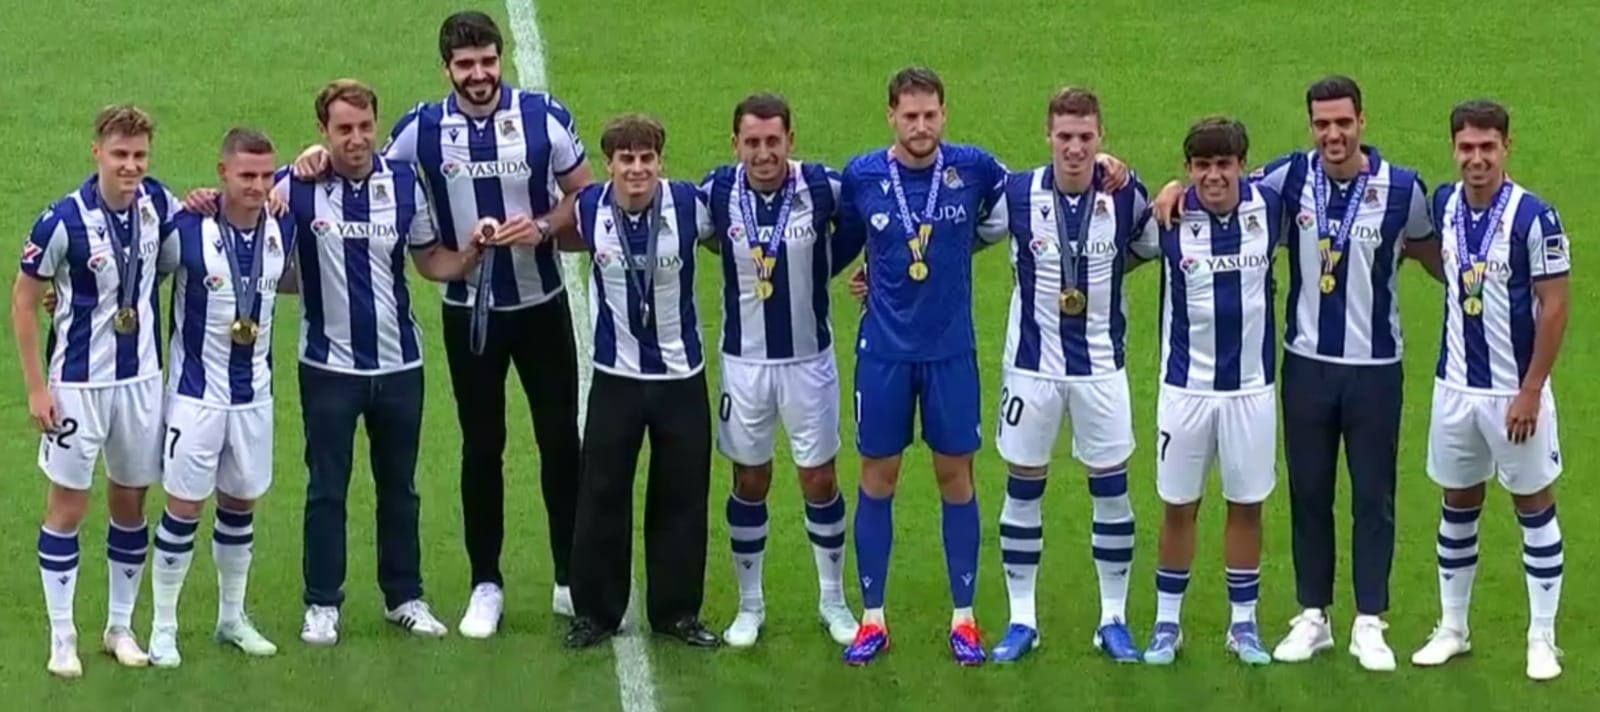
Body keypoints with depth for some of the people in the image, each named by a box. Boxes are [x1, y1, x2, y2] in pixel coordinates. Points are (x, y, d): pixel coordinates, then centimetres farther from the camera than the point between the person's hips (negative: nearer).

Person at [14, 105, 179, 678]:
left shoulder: (158, 204, -5)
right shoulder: (64, 220, -18)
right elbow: (23, 301, -9)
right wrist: (36, 388, -10)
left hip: (142, 378, 4)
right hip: (78, 383, -4)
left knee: (130, 502, 12)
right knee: (68, 505, 3)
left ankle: (121, 627, 26)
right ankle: (62, 639, 12)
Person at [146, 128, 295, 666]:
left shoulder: (284, 229, -2)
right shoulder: (187, 231, -18)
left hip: (255, 393, 5)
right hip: (197, 394, -5)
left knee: (241, 503, 14)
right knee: (184, 507, -1)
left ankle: (232, 617, 29)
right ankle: (163, 627, 9)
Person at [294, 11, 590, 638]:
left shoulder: (545, 117, -8)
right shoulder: (422, 129, -6)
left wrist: (545, 228, -19)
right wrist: (322, 160, -15)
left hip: (541, 304, 0)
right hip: (469, 311, 0)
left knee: (561, 441, 5)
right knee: (481, 449, 7)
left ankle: (573, 580, 19)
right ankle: (486, 586, 18)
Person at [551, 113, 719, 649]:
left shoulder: (689, 205, -13)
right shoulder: (590, 209, -9)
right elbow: (563, 237, 14)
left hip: (681, 376, 0)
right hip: (616, 377, 0)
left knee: (682, 498, 7)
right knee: (602, 497, 3)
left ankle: (677, 611, 20)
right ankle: (595, 612, 15)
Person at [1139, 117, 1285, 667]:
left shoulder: (1269, 207, -7)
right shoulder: (1168, 218, -10)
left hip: (1251, 385, 1)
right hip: (1185, 387, -1)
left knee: (1247, 505, 8)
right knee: (1178, 507, 7)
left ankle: (1243, 624, 19)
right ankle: (1167, 623, 18)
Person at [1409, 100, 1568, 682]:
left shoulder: (1534, 217, -16)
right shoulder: (1443, 204, 1)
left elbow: (1554, 307, -14)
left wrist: (1530, 392, -15)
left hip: (1515, 390, -5)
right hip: (1455, 387, 5)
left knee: (1534, 505, 5)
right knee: (1458, 505, 13)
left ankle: (1542, 639, 12)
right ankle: (1452, 629, 23)